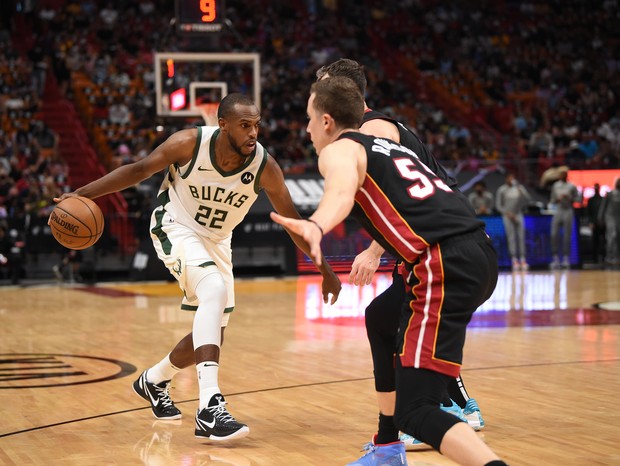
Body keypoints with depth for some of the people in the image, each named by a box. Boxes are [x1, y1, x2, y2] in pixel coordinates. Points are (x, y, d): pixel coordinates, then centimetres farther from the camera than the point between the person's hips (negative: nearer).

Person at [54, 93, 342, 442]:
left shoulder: (264, 167, -21)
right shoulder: (190, 143, -26)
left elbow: (293, 222, -10)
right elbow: (140, 170, -15)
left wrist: (326, 271, -5)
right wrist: (83, 194, -23)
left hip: (216, 241, 5)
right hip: (176, 228, -5)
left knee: (211, 338, 6)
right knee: (215, 291, -31)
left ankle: (155, 380, 37)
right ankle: (209, 407, -36)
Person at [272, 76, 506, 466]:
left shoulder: (338, 150, 5)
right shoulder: (386, 142, 29)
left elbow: (342, 191, -22)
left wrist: (316, 227, -41)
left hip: (446, 265, -9)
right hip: (481, 251, 9)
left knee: (416, 411, -11)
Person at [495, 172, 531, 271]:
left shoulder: (519, 188, 7)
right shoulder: (501, 190, 0)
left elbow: (527, 199, -1)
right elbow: (498, 205, 0)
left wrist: (520, 190, -14)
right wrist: (507, 213, -11)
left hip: (518, 215, 2)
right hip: (507, 216, -2)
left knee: (521, 237, -5)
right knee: (511, 238, -7)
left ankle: (523, 259, -5)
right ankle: (514, 260, -8)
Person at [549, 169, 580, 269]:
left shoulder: (572, 186, 4)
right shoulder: (555, 186, 14)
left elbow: (577, 199, 3)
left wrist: (569, 198, -14)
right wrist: (556, 199, -3)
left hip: (568, 212, -3)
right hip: (557, 211, 3)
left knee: (567, 236, -5)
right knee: (554, 234, -7)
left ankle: (566, 258, 0)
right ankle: (556, 258, -1)